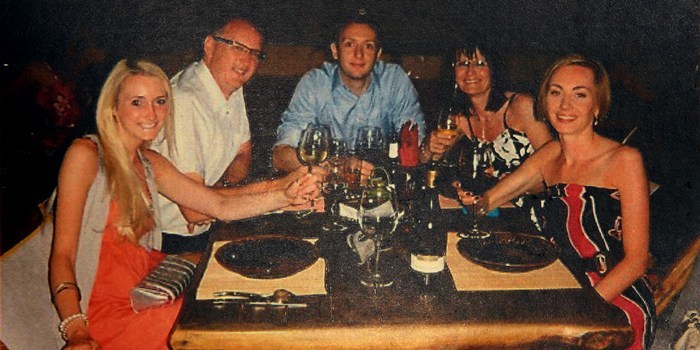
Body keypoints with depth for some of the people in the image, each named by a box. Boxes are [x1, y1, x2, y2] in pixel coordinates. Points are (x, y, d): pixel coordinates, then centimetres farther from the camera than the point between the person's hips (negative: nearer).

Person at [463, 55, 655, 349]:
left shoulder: (624, 159, -11)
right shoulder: (548, 155, 5)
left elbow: (636, 260, -12)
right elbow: (484, 203, 7)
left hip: (618, 303, -5)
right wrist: (471, 198, -17)